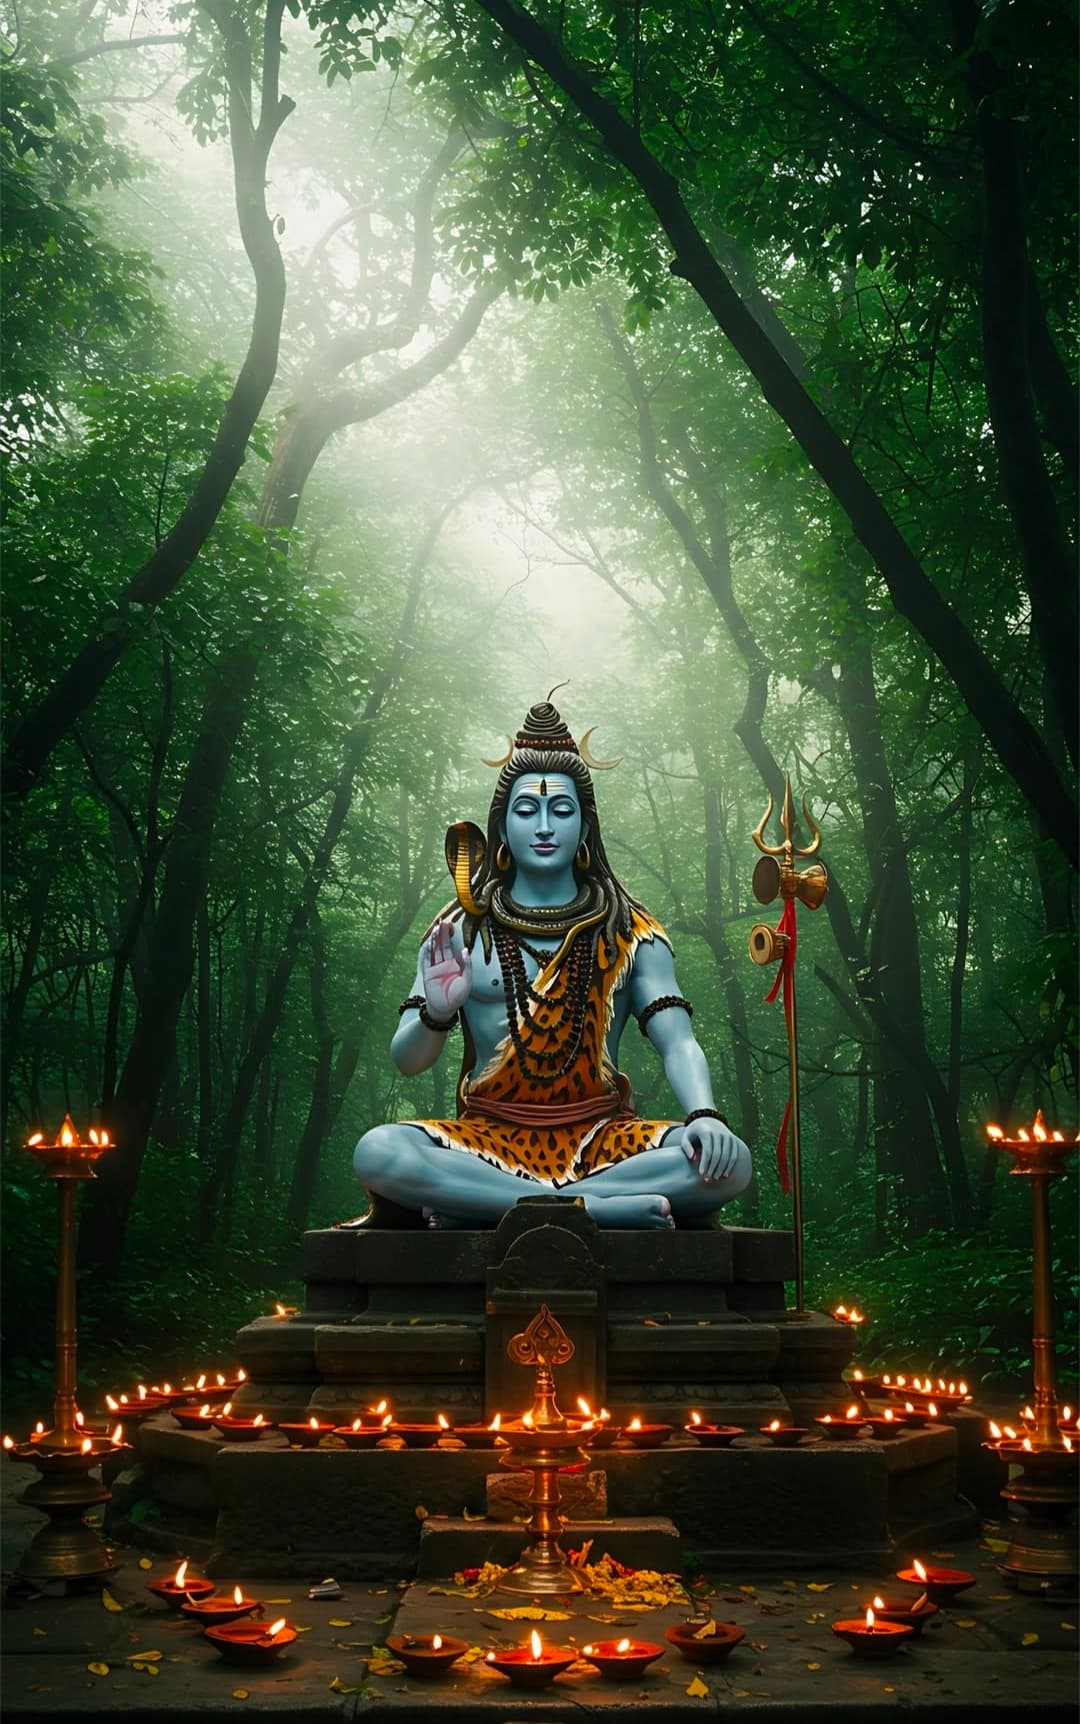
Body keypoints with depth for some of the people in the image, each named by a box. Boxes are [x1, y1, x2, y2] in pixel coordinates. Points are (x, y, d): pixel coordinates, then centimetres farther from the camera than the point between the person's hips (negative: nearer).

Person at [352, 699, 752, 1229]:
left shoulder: (630, 932, 8)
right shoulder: (461, 929, 8)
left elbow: (677, 1042, -2)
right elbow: (407, 1062, 3)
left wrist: (704, 1116, -23)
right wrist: (436, 1014, -21)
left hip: (599, 1139, 1)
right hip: (490, 1136, -1)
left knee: (726, 1161, -28)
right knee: (378, 1152, -31)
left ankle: (476, 1204, -26)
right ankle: (590, 1206, -29)